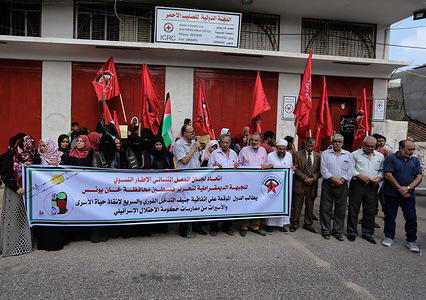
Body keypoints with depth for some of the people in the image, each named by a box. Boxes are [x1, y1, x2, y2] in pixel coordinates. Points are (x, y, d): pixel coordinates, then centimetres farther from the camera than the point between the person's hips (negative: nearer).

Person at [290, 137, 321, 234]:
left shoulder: (318, 156, 8)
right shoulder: (298, 154, 1)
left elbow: (320, 170, 6)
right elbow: (296, 169, -5)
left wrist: (313, 178, -11)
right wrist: (305, 178, -12)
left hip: (312, 185, 3)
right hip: (300, 184, -2)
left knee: (310, 206, 11)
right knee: (297, 205, 3)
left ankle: (308, 224, 24)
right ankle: (294, 224, 15)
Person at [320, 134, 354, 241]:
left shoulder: (348, 155, 9)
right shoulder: (325, 154, 4)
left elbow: (350, 171, 2)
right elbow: (324, 170, -4)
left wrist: (341, 181, -10)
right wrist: (334, 179, -13)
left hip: (342, 185, 2)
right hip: (328, 184, -1)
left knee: (340, 209, 5)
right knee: (326, 208, 2)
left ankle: (337, 231, 17)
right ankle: (326, 230, 15)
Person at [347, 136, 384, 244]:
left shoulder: (380, 156, 12)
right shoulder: (355, 154, 1)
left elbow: (382, 170, 15)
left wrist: (379, 178, -5)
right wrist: (361, 176, -15)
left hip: (372, 186, 3)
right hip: (357, 185, -3)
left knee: (370, 211, 7)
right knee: (353, 209, 2)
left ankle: (367, 233, 22)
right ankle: (352, 232, 15)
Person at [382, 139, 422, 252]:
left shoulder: (415, 161, 10)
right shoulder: (390, 158, -4)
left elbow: (419, 177, 3)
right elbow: (388, 176, -11)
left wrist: (408, 188, -13)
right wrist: (400, 189, -11)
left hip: (409, 194, 3)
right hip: (391, 194, -3)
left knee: (411, 218, 4)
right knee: (390, 217, 5)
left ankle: (411, 241, 16)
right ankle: (389, 237, 20)